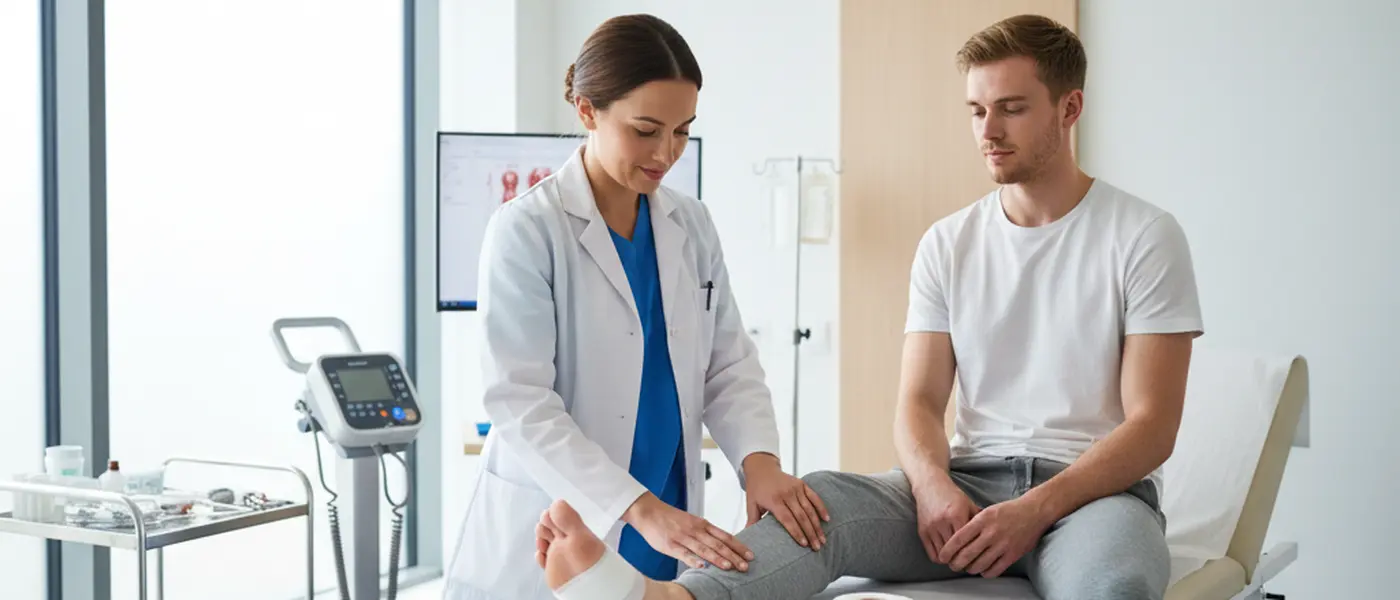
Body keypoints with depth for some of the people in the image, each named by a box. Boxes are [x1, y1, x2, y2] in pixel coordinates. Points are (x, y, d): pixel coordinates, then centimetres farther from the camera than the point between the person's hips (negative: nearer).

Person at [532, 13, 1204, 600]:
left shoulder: (1143, 235, -1)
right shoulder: (947, 244, 12)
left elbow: (1151, 425, -6)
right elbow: (918, 401, 7)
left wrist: (1035, 510, -21)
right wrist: (933, 485, -17)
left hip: (1093, 487, -3)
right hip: (967, 482, 3)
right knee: (823, 498, -27)